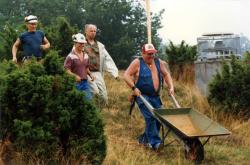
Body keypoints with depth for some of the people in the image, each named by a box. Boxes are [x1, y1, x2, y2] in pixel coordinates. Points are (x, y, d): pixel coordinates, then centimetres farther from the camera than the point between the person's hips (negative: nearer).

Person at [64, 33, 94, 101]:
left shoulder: (86, 56, 12)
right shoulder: (71, 56, -8)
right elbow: (67, 70, -13)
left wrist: (90, 75, 6)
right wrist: (75, 76, -28)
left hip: (85, 82, 6)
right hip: (75, 83, -6)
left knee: (89, 99, -1)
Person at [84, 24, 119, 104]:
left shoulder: (100, 45, 19)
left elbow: (108, 59, 14)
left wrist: (115, 73, 3)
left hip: (98, 73, 5)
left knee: (103, 94, -1)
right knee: (95, 92, -20)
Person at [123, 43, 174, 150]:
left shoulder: (158, 62, 9)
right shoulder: (137, 63, -6)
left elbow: (166, 74, 19)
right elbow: (126, 75, -7)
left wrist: (171, 87, 8)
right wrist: (134, 87, -16)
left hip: (155, 97, 6)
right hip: (142, 96, -6)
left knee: (158, 118, 4)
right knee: (150, 117, -20)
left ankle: (145, 138, 22)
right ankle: (155, 142, -20)